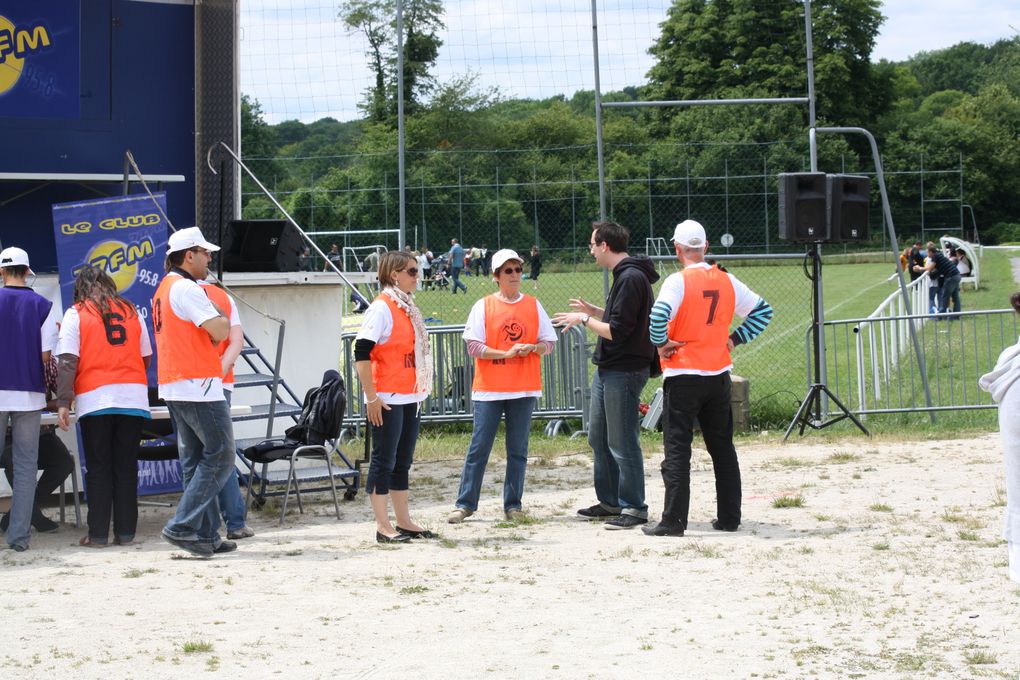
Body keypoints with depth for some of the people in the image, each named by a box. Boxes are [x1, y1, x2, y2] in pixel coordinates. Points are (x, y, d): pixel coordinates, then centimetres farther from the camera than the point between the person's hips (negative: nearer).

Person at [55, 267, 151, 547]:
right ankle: (125, 532, 7)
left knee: (98, 469, 2)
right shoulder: (130, 312, 13)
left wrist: (63, 403, -8)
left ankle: (98, 534, 2)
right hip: (133, 398, 3)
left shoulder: (76, 314, 3)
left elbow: (67, 362, -6)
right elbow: (146, 357, 16)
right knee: (126, 467, 7)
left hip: (95, 398, -3)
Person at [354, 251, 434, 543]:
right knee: (384, 461, -2)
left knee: (403, 461, 13)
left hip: (410, 397, 8)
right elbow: (361, 353, -18)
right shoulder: (382, 308, -12)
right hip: (387, 400, -8)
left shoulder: (408, 308, 14)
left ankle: (404, 522, 20)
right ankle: (383, 526, 2)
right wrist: (372, 397, -19)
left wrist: (420, 392, 17)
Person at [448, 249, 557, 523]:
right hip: (489, 388, -2)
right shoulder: (483, 306, 1)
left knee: (518, 449, 4)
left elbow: (549, 343, 9)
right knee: (479, 447, -1)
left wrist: (532, 348, -12)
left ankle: (513, 504, 11)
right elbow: (473, 346, -5)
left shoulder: (533, 305, 8)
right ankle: (465, 504, 4)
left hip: (524, 388, 2)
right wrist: (506, 353, -16)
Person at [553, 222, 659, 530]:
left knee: (622, 442, -5)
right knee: (598, 438, 17)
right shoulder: (624, 276, 15)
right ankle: (610, 502, 27)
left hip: (624, 371, -11)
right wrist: (594, 311, 16)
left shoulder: (631, 279, -18)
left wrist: (584, 320, -11)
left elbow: (617, 331, -21)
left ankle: (634, 508, 3)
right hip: (607, 369, 11)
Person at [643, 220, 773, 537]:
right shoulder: (726, 280, 5)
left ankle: (673, 521, -3)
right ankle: (729, 517, 17)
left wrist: (662, 345, -11)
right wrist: (734, 339, 12)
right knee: (723, 448, 14)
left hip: (683, 376, -5)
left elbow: (658, 316, -27)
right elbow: (762, 310, 13)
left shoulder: (678, 281, -12)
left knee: (677, 450, -1)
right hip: (719, 374, 5)